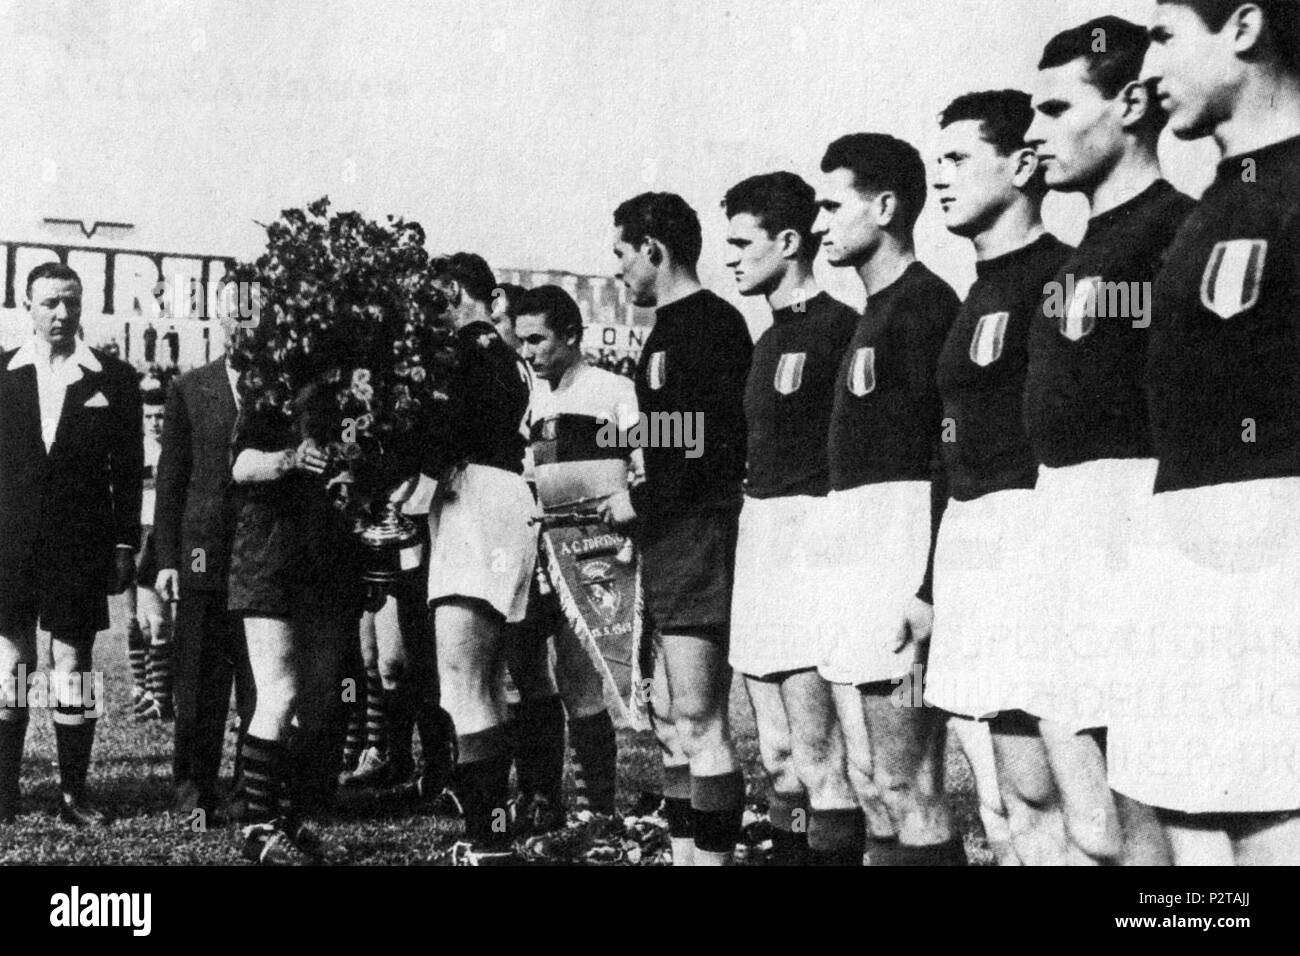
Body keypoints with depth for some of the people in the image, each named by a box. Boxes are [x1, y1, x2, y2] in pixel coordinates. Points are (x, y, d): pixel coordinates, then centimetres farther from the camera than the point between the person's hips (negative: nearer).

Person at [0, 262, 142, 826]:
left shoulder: (115, 379, 5)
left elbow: (127, 469, 5)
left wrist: (125, 546, 0)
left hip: (81, 543, -1)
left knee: (74, 664, 2)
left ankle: (74, 795, 8)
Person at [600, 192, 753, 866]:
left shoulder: (714, 323, -11)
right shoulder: (668, 329, 19)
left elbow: (719, 447, -18)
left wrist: (641, 499, -14)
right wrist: (633, 504, 9)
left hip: (701, 538, -10)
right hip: (668, 545, 10)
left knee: (697, 720, -10)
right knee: (669, 720, 12)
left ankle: (713, 854, -5)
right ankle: (684, 853, 19)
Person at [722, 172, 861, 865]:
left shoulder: (837, 326, -10)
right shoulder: (769, 339, 18)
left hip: (812, 535, -9)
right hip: (758, 531, 9)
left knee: (817, 759, -9)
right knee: (777, 758, 12)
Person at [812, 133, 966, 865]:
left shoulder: (925, 304, -10)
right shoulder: (879, 311, 19)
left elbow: (947, 458, -17)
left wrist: (925, 588, -23)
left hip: (901, 548, -10)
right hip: (859, 557, 10)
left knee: (907, 793, -9)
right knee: (874, 786, 13)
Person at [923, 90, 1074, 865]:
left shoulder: (1056, 276, -9)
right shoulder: (981, 292, 19)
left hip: (1028, 532, -10)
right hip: (966, 535, 10)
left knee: (1033, 802, -9)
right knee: (995, 807, 12)